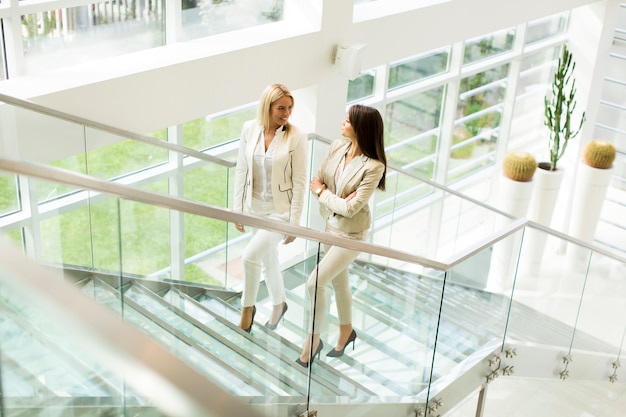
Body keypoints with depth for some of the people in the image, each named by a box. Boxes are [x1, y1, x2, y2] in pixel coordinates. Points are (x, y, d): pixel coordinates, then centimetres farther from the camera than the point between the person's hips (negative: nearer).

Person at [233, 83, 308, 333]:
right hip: (255, 208, 5)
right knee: (268, 259, 20)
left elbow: (300, 182, -13)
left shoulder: (296, 137, -16)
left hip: (281, 210, -5)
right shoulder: (249, 129, -5)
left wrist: (294, 222, -13)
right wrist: (238, 209, 3)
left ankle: (248, 307, 5)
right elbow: (241, 170, 2)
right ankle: (278, 305, 45)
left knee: (250, 256, -19)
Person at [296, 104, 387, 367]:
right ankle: (346, 331, 45)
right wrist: (336, 199, -19)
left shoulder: (373, 166, -26)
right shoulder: (337, 148, -7)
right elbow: (317, 182, -2)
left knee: (315, 283, -7)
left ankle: (313, 339, 15)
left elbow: (350, 208, -24)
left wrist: (323, 193, -12)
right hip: (330, 225, 7)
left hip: (351, 234, -7)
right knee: (339, 281, 22)